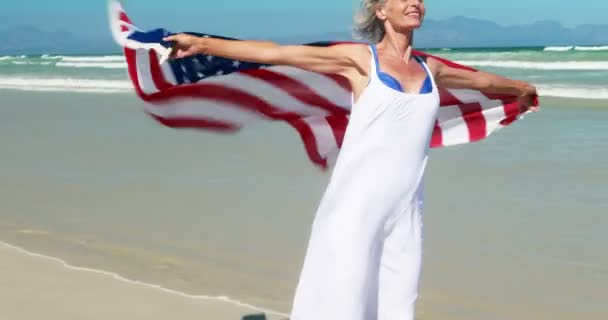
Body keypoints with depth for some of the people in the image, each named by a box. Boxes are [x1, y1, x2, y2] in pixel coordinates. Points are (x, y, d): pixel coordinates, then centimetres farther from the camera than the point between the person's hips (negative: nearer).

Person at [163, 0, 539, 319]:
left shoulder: (430, 69, 16)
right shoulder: (359, 59, 2)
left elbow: (479, 79, 36)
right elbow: (275, 53, -3)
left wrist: (519, 87, 54)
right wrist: (203, 44, -10)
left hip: (405, 212, 5)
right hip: (355, 207, -4)